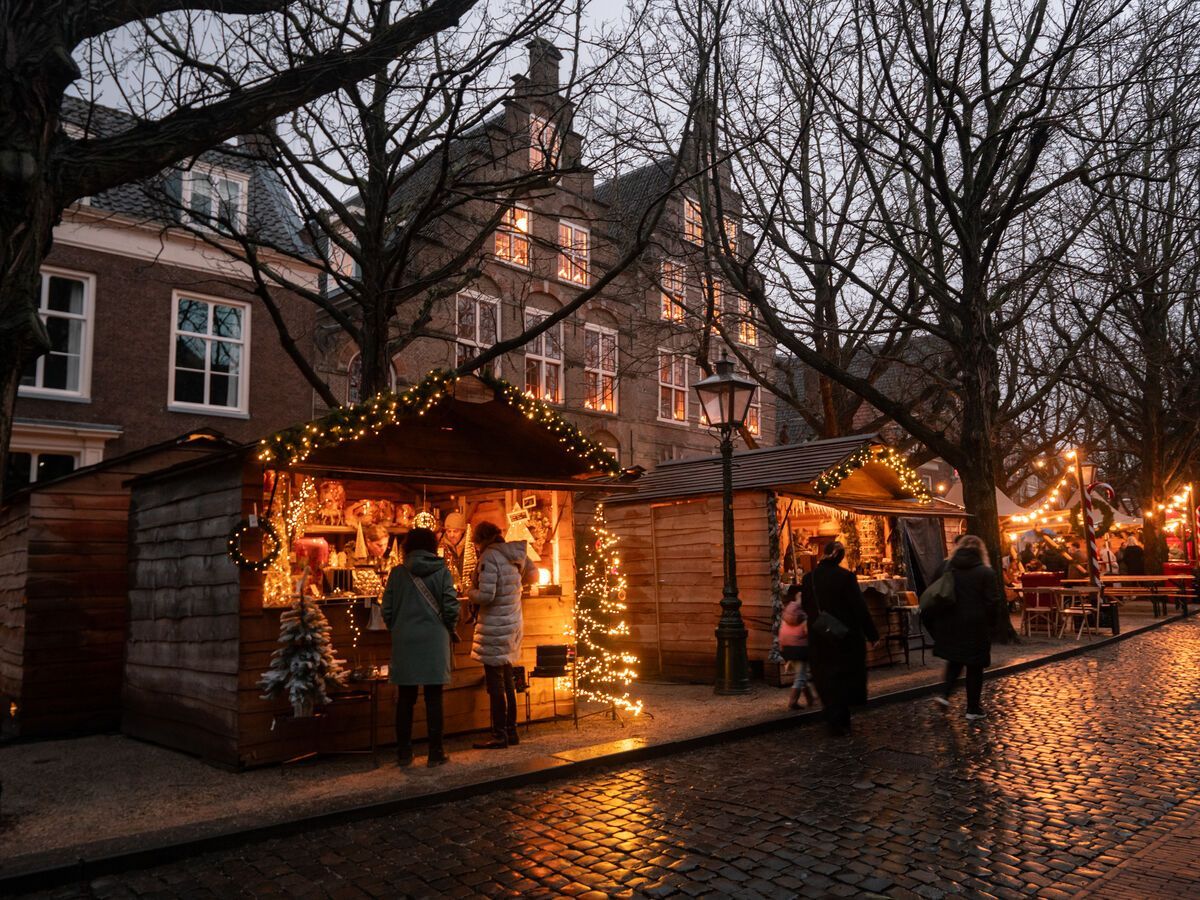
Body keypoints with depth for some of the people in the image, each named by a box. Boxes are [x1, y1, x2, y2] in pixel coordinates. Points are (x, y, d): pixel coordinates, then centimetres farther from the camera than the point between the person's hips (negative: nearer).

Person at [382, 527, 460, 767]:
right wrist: (447, 630, 10)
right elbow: (451, 608, -7)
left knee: (405, 698, 11)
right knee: (433, 698, 5)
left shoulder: (397, 573, 1)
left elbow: (387, 610, 0)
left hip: (404, 642, 2)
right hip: (434, 640, -1)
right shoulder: (442, 571, -3)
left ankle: (404, 752, 16)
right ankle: (435, 752, 8)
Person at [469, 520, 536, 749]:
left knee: (495, 683, 0)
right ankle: (511, 731, 24)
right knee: (507, 680, 17)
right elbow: (533, 575, 22)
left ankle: (499, 736, 5)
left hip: (495, 628, -8)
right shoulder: (515, 553, 7)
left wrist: (470, 592, -3)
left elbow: (486, 596, -22)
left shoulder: (489, 557, -17)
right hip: (513, 624, 8)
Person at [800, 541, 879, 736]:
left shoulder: (809, 578, -3)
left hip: (819, 639, 3)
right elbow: (859, 608, -13)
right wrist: (872, 634, -5)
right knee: (845, 677, 12)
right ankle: (841, 722, 11)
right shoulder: (846, 576, -15)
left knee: (826, 680, 14)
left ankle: (835, 722, 18)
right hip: (846, 637, -3)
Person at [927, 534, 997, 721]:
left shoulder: (946, 569, 1)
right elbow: (993, 601, -12)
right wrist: (989, 620, 4)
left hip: (950, 623, 4)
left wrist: (939, 621, 13)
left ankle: (945, 693, 6)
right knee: (974, 667, 7)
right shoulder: (986, 572, -10)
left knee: (955, 659, 22)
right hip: (975, 626, -4)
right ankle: (973, 709, 14)